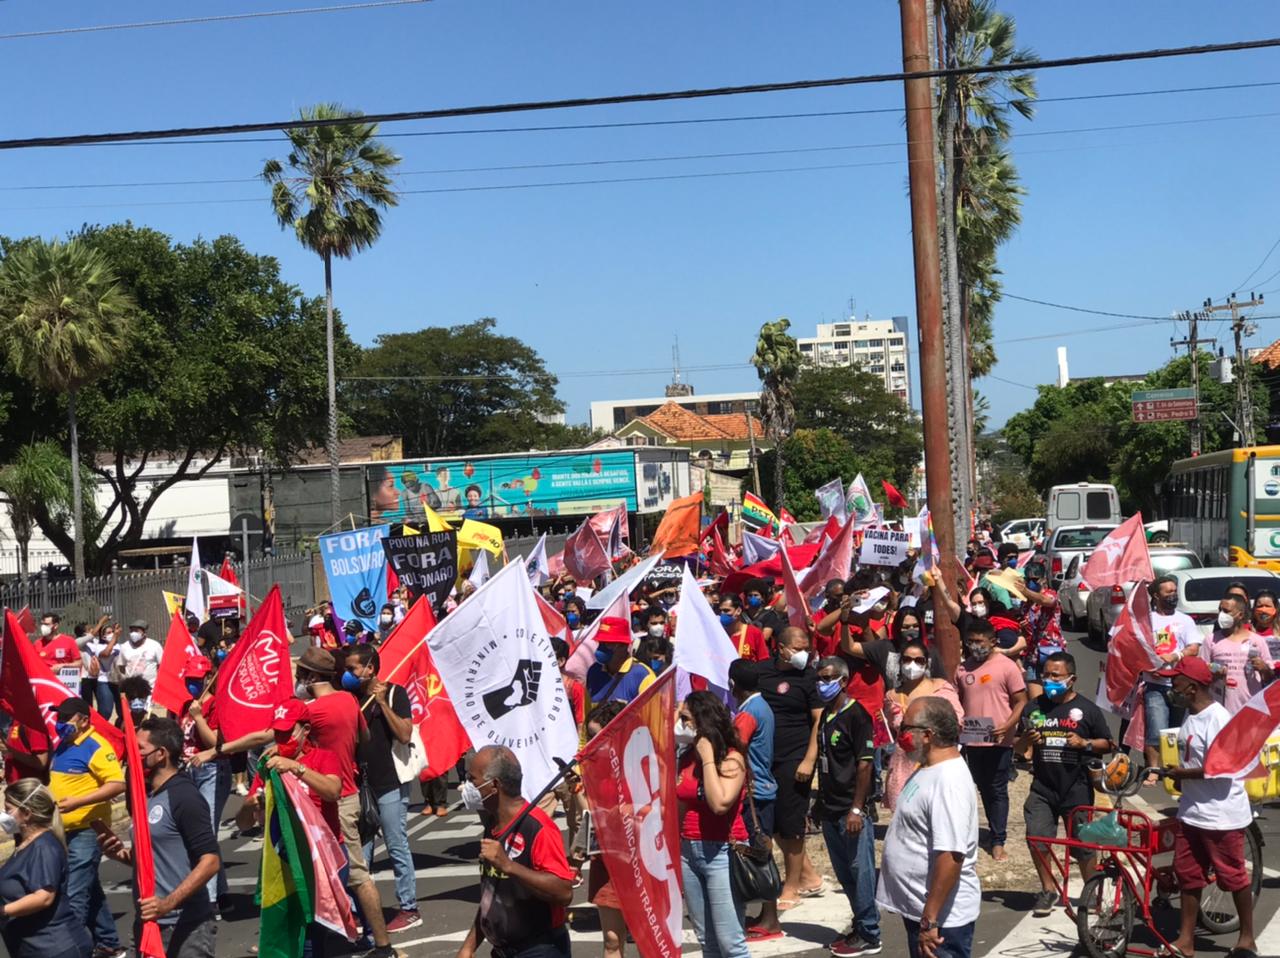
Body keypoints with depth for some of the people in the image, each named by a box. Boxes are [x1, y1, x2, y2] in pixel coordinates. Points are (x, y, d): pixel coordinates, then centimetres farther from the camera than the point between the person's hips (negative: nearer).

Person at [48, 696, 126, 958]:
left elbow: (118, 784, -24)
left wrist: (78, 802, -28)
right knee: (90, 892, 17)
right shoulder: (62, 745, 12)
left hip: (86, 831, -9)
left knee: (75, 896, -9)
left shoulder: (96, 747, -15)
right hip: (65, 831, 9)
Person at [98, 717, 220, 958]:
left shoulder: (183, 796, -14)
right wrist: (123, 854, 3)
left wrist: (168, 903, -26)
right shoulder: (144, 795, 10)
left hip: (185, 927, -8)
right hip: (148, 923, 8)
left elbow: (210, 861, -19)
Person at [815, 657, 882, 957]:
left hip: (851, 811, -8)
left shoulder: (856, 715, -13)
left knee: (860, 871, 0)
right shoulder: (826, 716, 11)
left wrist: (857, 809, -20)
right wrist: (820, 802, 19)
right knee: (844, 874, 15)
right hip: (831, 809, 8)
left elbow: (865, 764, -17)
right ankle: (860, 926, 27)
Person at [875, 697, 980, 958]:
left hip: (941, 919, -10)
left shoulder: (949, 782, -23)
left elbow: (951, 855, -29)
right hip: (917, 908, 10)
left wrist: (930, 921, -28)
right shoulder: (928, 771, 8)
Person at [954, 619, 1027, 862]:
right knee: (984, 789, 14)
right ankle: (996, 831, 27)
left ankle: (998, 842, 7)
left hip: (999, 741, -4)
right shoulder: (962, 669, 6)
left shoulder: (1007, 667, -7)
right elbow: (957, 701, 14)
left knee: (997, 790, 1)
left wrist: (1007, 726, -20)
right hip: (972, 741, 4)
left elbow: (1021, 701, -6)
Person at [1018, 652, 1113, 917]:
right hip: (1042, 787, 3)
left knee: (1083, 844, 5)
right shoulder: (1036, 706, 9)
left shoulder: (1087, 709, -1)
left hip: (1076, 788, -3)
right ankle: (1048, 890, 12)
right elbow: (1021, 743, 18)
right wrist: (1028, 740, -5)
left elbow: (1107, 744, 3)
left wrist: (1084, 743, -15)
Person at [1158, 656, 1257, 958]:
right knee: (1187, 874, 11)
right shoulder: (1190, 715, 9)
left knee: (1233, 876, 6)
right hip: (1192, 811, 9)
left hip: (1221, 814, -9)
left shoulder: (1217, 719, -20)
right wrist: (1180, 778, 3)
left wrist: (1181, 773, -18)